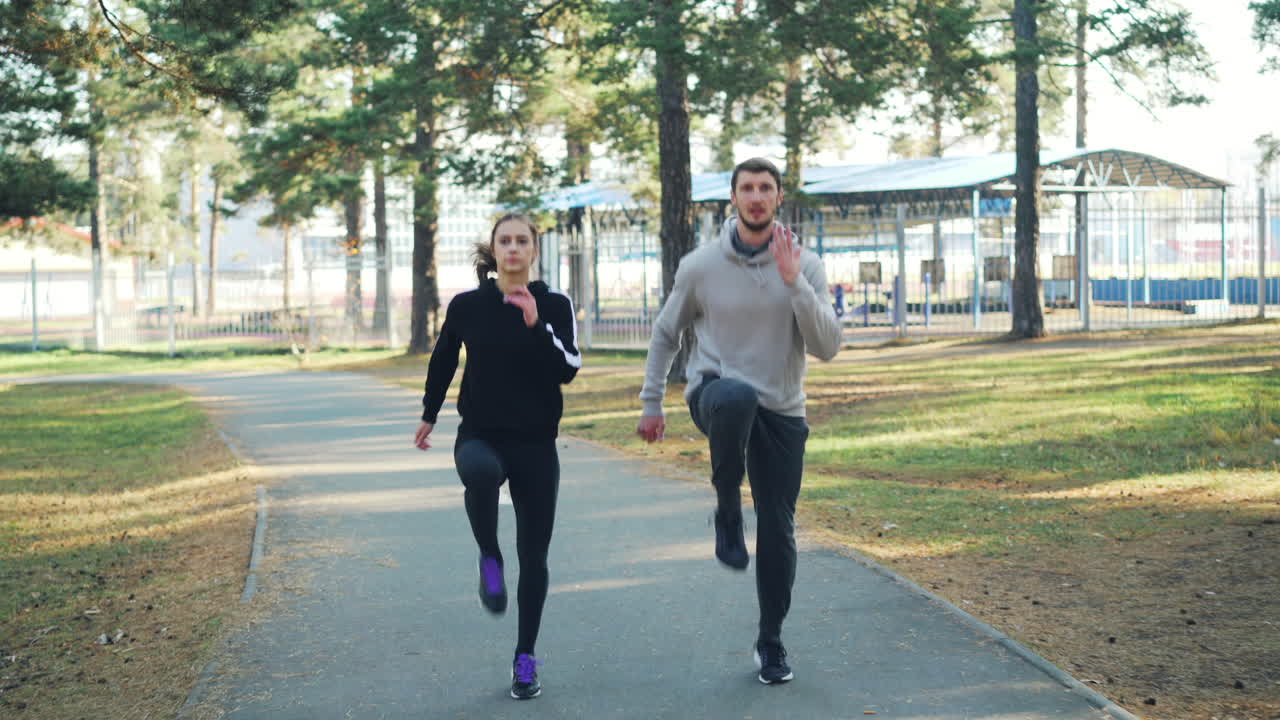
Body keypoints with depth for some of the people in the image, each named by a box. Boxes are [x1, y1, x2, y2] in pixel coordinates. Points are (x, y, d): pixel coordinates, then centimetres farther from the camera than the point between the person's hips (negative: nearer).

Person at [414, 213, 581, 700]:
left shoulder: (555, 306, -1)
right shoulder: (467, 306, 0)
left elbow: (569, 369, -12)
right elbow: (443, 361, 16)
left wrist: (536, 324, -23)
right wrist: (429, 416, 25)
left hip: (536, 444, 1)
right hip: (480, 436, -1)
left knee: (534, 556, 3)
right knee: (481, 471, -38)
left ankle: (525, 659, 18)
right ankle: (490, 559, -11)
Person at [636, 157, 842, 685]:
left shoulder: (805, 267, -3)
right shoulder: (701, 266, -3)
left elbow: (828, 347, -13)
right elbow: (665, 334, 11)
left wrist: (793, 283, -23)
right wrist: (651, 403, 10)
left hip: (781, 412, 2)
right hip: (715, 396, -2)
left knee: (779, 531, 2)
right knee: (737, 396, -39)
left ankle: (771, 642, 22)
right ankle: (727, 512, -17)